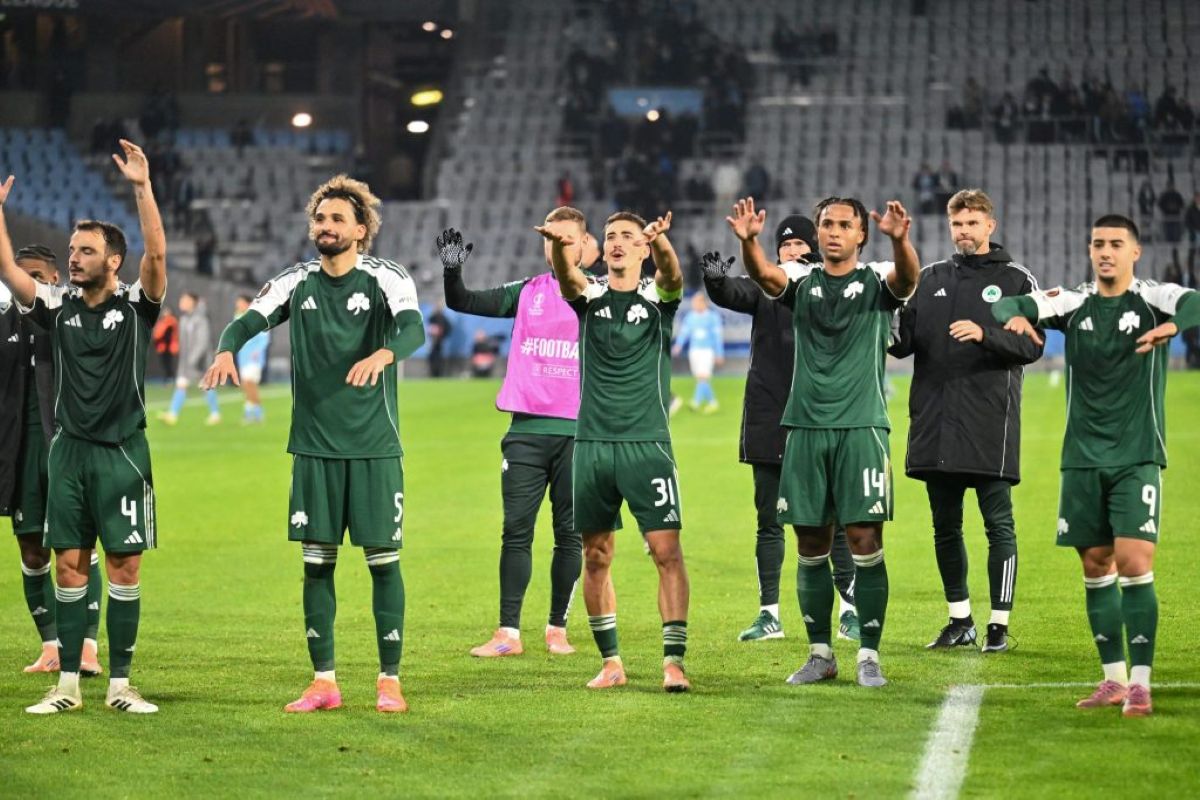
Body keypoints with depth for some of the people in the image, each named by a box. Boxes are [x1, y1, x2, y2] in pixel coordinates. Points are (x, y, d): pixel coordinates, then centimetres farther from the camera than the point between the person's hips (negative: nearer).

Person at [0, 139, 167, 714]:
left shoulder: (136, 305, -2)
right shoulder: (58, 306, 7)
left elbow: (157, 256, -17)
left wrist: (142, 188, -27)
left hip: (122, 451, -3)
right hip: (69, 451, 3)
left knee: (125, 567, -1)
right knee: (69, 565, 4)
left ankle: (120, 685, 5)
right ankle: (68, 684, 8)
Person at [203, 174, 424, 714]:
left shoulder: (387, 279, -4)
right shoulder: (295, 282, 6)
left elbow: (414, 329, -21)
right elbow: (251, 320, -6)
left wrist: (383, 354, -43)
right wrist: (226, 349, -29)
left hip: (375, 446, -3)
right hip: (314, 446, 3)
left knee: (383, 560, 0)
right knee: (316, 562, 4)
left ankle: (390, 681, 7)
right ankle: (323, 682, 12)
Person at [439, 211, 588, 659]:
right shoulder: (527, 293, 9)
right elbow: (465, 303, 6)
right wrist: (452, 273, -14)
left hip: (579, 432, -1)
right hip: (527, 429, 1)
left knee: (570, 534, 4)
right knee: (515, 532, -1)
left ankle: (558, 629, 14)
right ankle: (508, 633, 2)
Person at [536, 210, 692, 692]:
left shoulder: (657, 298, 4)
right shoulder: (590, 296, 7)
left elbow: (672, 274, -19)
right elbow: (566, 277, -15)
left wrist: (661, 241, -43)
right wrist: (558, 246, -39)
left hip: (647, 444, -2)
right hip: (593, 444, 2)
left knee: (667, 550, -11)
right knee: (596, 557, 6)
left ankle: (674, 662, -10)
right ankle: (611, 662, 16)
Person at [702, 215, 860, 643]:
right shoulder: (766, 288, 5)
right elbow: (734, 294, -14)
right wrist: (716, 281, -37)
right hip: (769, 419, 2)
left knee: (835, 520, 0)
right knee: (768, 520, 6)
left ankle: (849, 610, 9)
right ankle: (769, 614, 12)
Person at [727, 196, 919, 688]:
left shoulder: (877, 282, 4)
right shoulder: (802, 281, 10)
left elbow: (907, 279, -18)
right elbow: (763, 275, -11)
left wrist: (900, 240, -40)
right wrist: (748, 241, -33)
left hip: (861, 427, -3)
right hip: (806, 426, 3)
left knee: (865, 541, -6)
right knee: (811, 545, 6)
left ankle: (869, 655, 0)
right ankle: (820, 654, 15)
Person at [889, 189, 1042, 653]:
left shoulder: (1016, 279, 3)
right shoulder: (931, 278, 14)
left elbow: (1032, 346, -6)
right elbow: (905, 341, 10)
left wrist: (985, 334, -20)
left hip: (990, 423, -4)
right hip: (934, 422, 4)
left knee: (998, 524, -3)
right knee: (945, 527, 9)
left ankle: (999, 624, 2)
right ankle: (960, 621, 20)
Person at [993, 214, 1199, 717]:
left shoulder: (1154, 300, -3)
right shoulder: (1074, 304, 7)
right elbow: (1007, 304, 0)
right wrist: (1015, 316, -23)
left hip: (1136, 458, -4)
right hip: (1083, 458, 4)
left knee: (1133, 563, -13)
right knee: (1095, 567, 7)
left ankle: (1140, 683, -8)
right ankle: (1113, 679, 16)